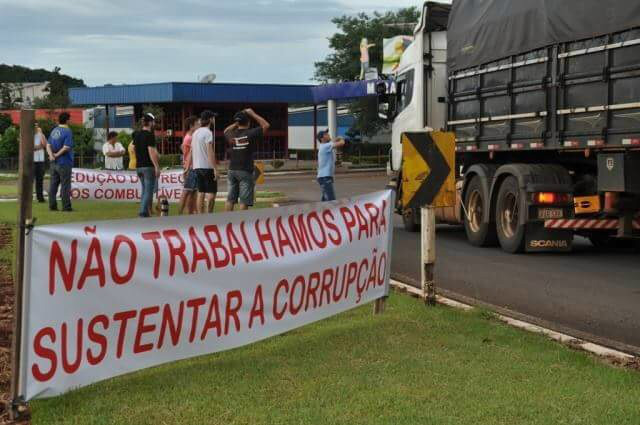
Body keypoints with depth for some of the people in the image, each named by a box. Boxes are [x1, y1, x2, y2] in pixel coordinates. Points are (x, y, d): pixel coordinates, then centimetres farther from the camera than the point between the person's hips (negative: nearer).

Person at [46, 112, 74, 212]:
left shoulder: (54, 131, 10)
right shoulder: (67, 132, -13)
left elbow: (48, 145, 5)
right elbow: (66, 147, -22)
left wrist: (51, 155, -8)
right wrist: (57, 155, -11)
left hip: (54, 162, 7)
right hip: (64, 162, -7)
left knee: (53, 184, 10)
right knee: (65, 185, -1)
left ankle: (52, 205, 12)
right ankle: (66, 206, 1)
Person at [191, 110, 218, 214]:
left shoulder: (196, 133, 14)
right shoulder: (208, 132, -11)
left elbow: (192, 150, 17)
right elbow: (210, 152, -18)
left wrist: (192, 165, 21)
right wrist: (215, 168, -19)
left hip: (197, 167, 8)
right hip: (207, 167, -8)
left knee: (200, 193, 8)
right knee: (211, 193, -6)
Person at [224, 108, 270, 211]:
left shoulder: (231, 135, 2)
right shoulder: (251, 134, -10)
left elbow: (226, 131, 28)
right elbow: (266, 125, 2)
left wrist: (236, 123, 20)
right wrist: (252, 114, 7)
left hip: (232, 171, 4)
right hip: (245, 172, -4)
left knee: (230, 199, 9)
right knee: (244, 201, -2)